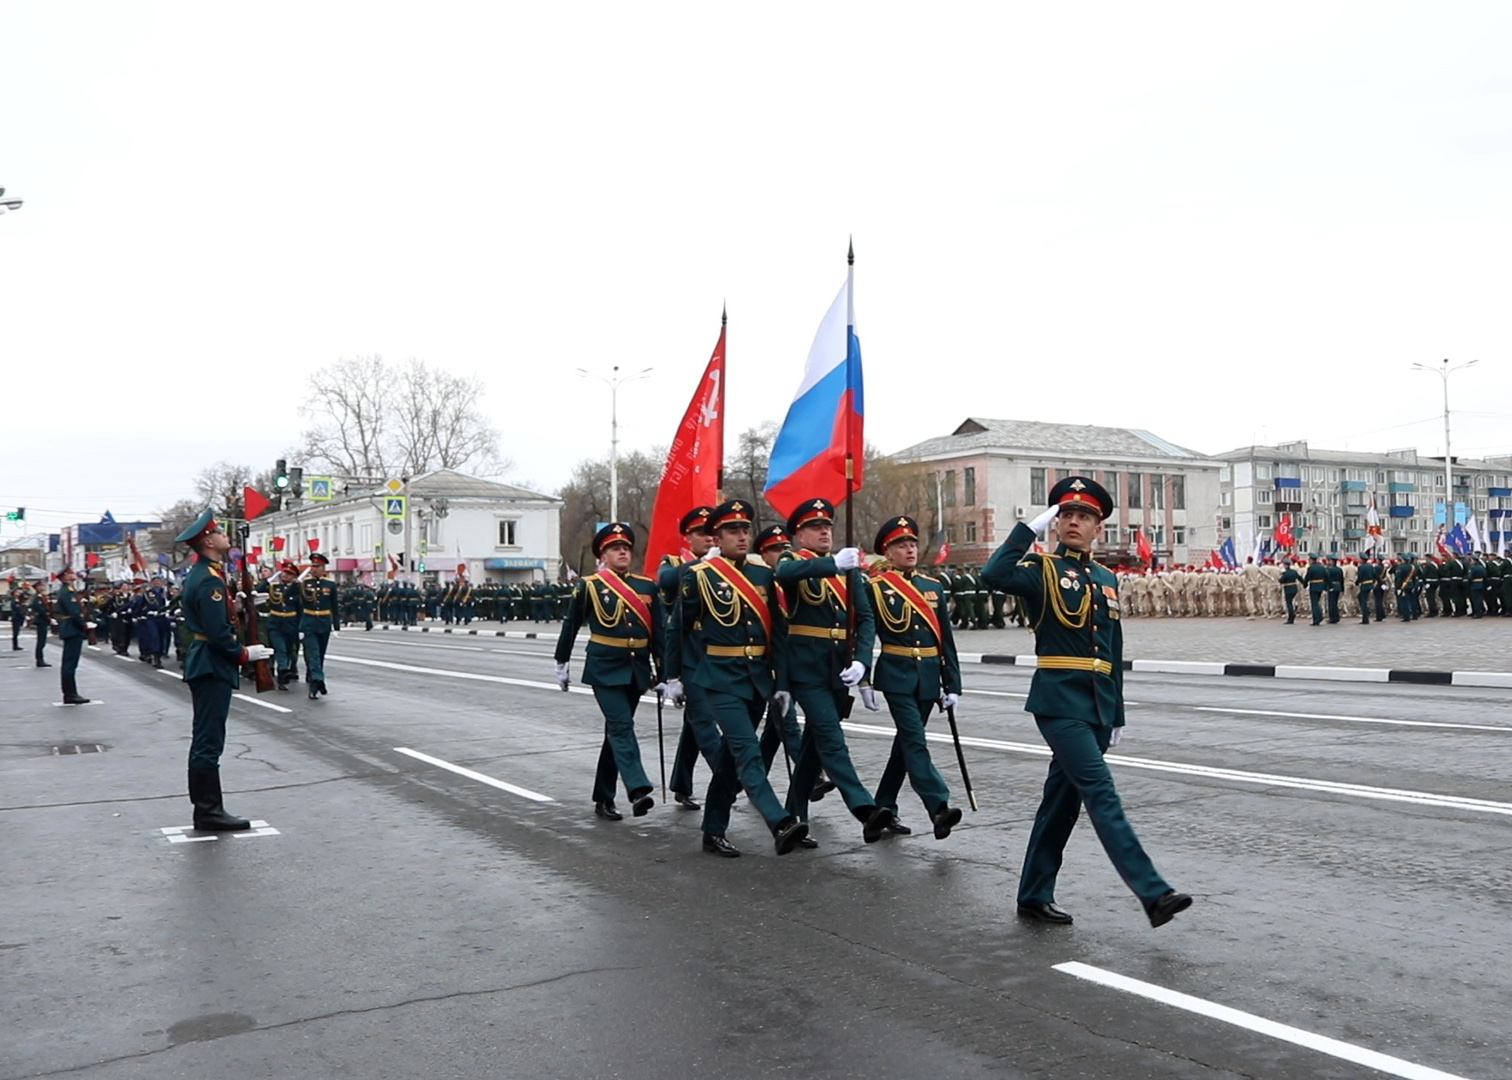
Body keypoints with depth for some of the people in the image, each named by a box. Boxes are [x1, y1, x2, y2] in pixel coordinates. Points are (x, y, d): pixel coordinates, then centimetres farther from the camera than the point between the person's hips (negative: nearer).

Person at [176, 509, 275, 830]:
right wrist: (245, 654, -13)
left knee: (205, 741, 13)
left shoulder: (202, 573, 13)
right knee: (209, 741, -6)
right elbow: (217, 633, -24)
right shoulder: (209, 580, -19)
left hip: (206, 666, 11)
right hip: (213, 667, -11)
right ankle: (209, 812, -1)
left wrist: (235, 604, 4)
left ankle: (206, 809, 20)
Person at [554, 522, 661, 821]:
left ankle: (603, 798, 19)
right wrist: (561, 664, 11)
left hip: (637, 670, 4)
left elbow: (658, 631, 9)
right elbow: (571, 626, 6)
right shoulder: (589, 586, -3)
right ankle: (638, 791, -27)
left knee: (617, 731, 11)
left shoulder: (647, 586, 7)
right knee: (622, 727, -16)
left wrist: (663, 672, 8)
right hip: (604, 669, -4)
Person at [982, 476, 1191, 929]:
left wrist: (1117, 714, 18)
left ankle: (1035, 894, 22)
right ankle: (1153, 894, -13)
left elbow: (1113, 651, 19)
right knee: (1102, 795, -12)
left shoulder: (1107, 579, 16)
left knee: (1063, 798, 12)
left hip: (1098, 707, 7)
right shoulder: (1043, 569, -3)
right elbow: (995, 574, -26)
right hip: (1059, 703, -7)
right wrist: (1031, 526, -19)